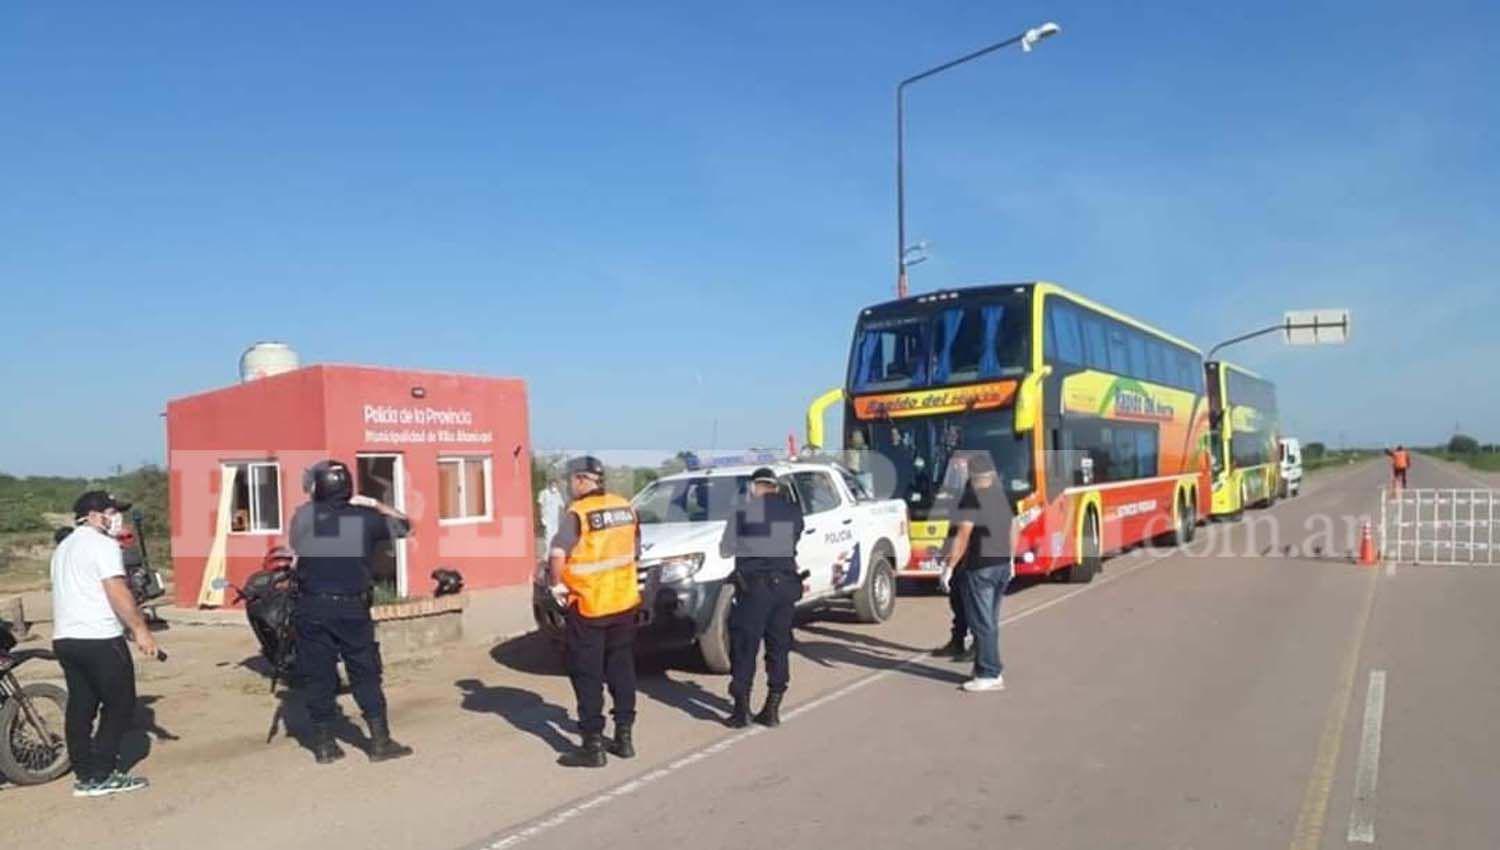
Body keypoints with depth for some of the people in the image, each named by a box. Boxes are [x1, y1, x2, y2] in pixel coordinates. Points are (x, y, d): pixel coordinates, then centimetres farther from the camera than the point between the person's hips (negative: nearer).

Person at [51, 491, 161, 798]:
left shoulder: (64, 547, 20)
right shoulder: (102, 544, -10)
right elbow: (117, 591, -18)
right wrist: (141, 630, -17)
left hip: (64, 638, 9)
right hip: (99, 639, -9)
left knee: (80, 708, 12)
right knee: (119, 706, -1)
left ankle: (84, 775, 15)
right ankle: (101, 776, -1)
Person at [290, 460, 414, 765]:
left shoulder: (302, 516, 2)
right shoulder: (364, 518, 0)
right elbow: (403, 524, 14)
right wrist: (374, 504, 16)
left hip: (311, 608, 1)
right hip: (351, 608, -1)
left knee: (318, 676, 8)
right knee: (366, 675, 5)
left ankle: (324, 744, 14)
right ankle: (380, 742, 7)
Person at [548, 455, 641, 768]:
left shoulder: (578, 513, -16)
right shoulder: (626, 508, 4)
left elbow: (557, 555, -29)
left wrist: (558, 584, -12)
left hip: (588, 607, -6)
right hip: (624, 602, 6)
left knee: (587, 676, 3)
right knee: (622, 670, 16)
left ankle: (593, 746, 6)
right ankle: (624, 737, 23)